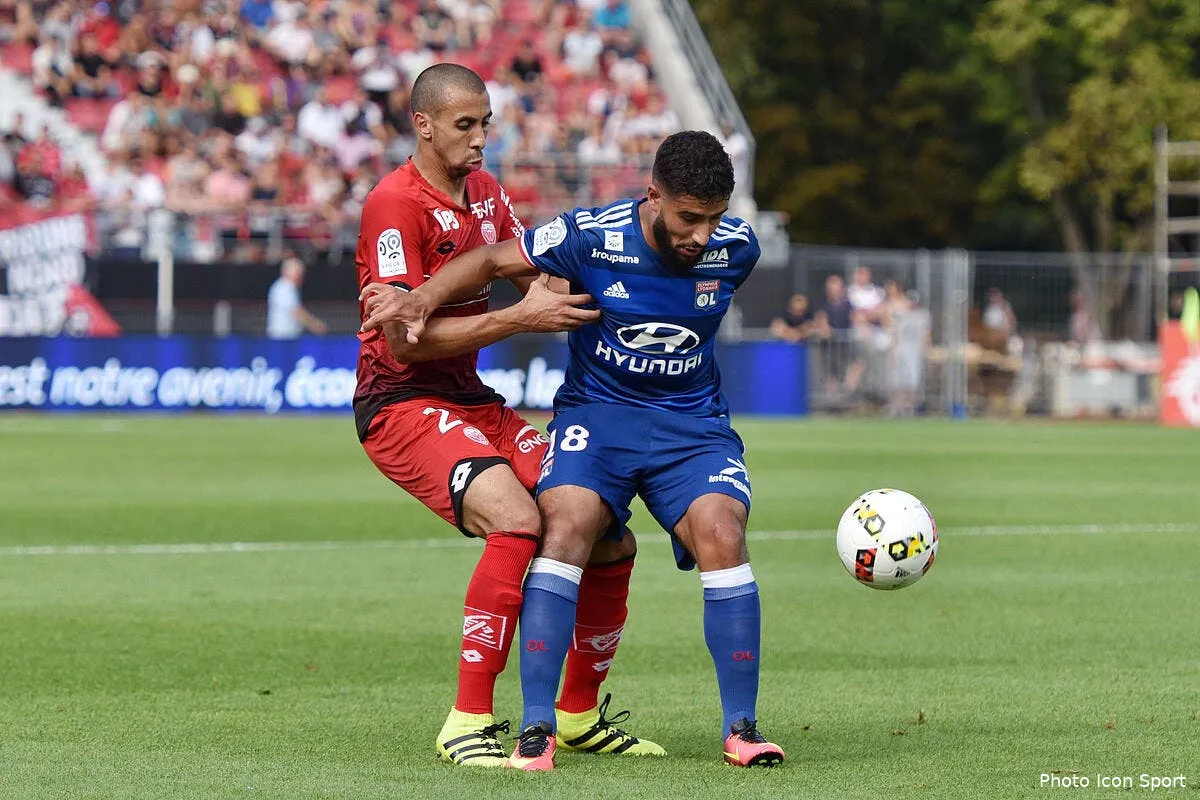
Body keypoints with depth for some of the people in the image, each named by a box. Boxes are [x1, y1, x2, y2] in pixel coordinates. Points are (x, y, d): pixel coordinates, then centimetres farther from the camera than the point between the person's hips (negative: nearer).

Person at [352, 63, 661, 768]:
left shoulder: (485, 191, 13)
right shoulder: (396, 203, -14)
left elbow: (536, 273, 19)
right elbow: (404, 339, -19)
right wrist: (516, 319, -24)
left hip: (474, 401, 9)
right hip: (402, 402, -9)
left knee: (610, 542, 2)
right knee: (518, 521, -32)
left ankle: (581, 715, 21)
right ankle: (468, 724, -26)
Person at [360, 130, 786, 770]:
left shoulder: (735, 249, -7)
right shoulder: (590, 236, -16)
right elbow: (493, 261, -4)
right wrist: (422, 299, -18)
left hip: (692, 422, 2)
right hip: (596, 411, -2)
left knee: (721, 536, -22)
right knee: (565, 527, -26)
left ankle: (740, 727, -10)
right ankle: (537, 728, -22)